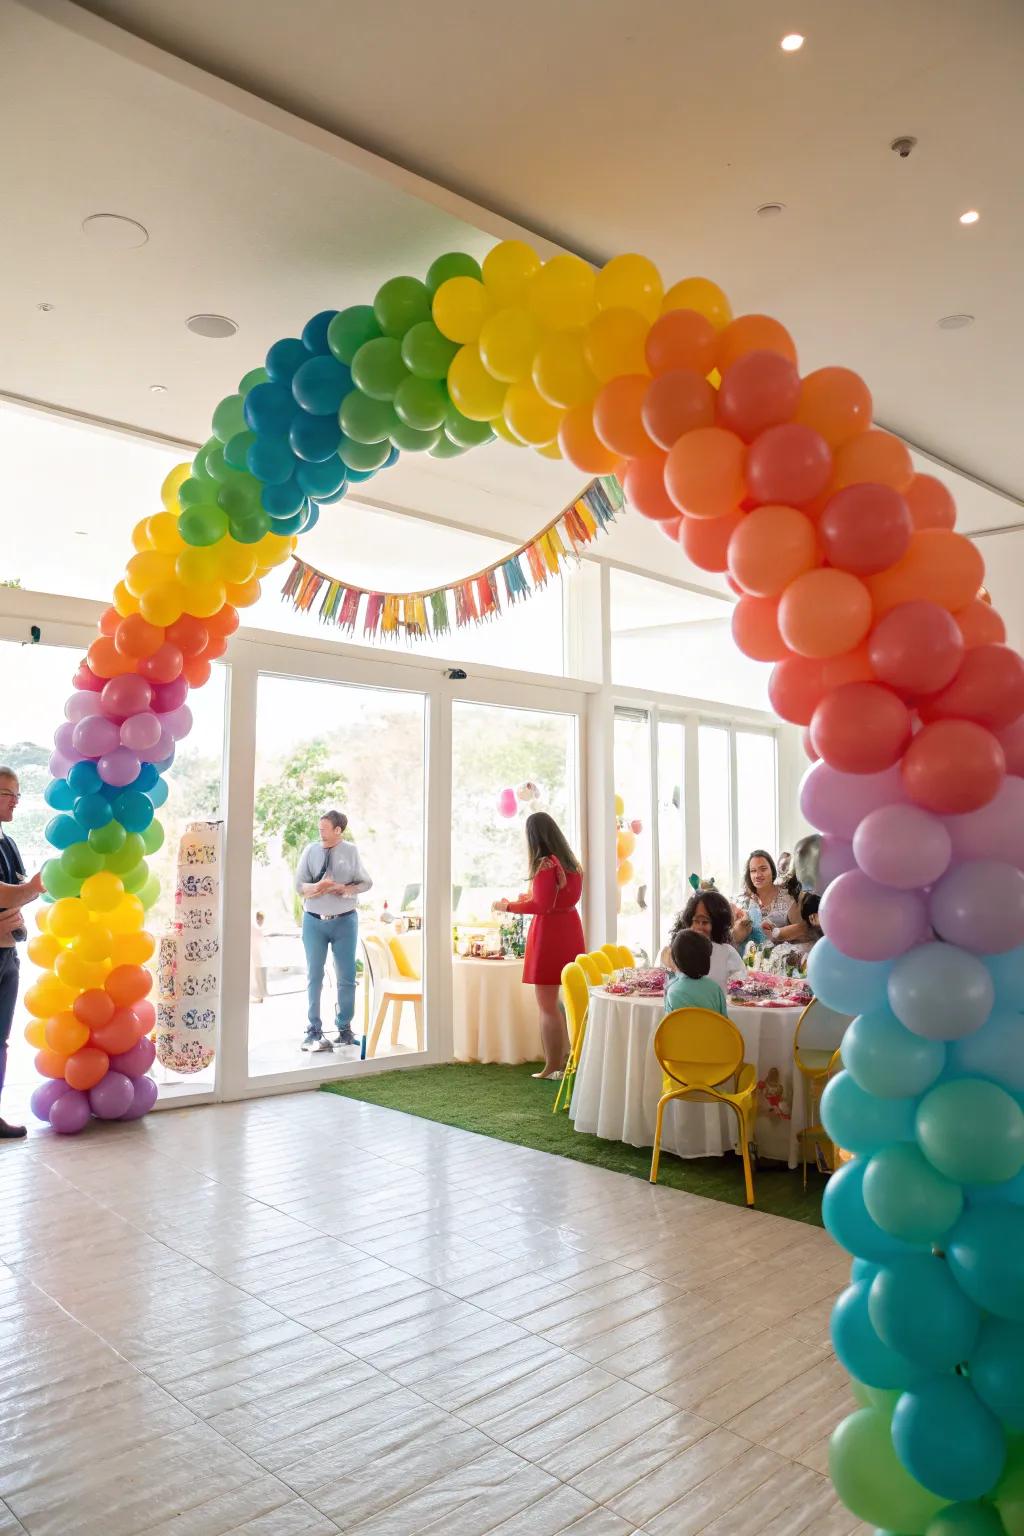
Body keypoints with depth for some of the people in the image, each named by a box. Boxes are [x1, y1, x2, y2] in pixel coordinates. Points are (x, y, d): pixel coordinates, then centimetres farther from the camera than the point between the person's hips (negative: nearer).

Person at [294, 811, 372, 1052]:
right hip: (314, 921, 0)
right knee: (314, 977, 6)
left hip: (344, 921, 0)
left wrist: (346, 889, -13)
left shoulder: (351, 851, 1)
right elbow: (299, 885, -2)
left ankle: (344, 1029, 18)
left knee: (347, 977, 5)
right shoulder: (311, 851, 1)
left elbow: (366, 883, 4)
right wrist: (317, 887, -21)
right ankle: (314, 1031, 14)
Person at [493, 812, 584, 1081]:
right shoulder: (570, 862, 12)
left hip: (549, 932, -8)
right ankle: (567, 1059, 21)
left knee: (547, 1005, -1)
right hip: (571, 930, 8)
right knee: (565, 1001, 16)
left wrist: (508, 906, -7)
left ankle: (554, 1067, 3)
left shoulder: (545, 864, -13)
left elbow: (542, 906, -17)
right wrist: (532, 898, 26)